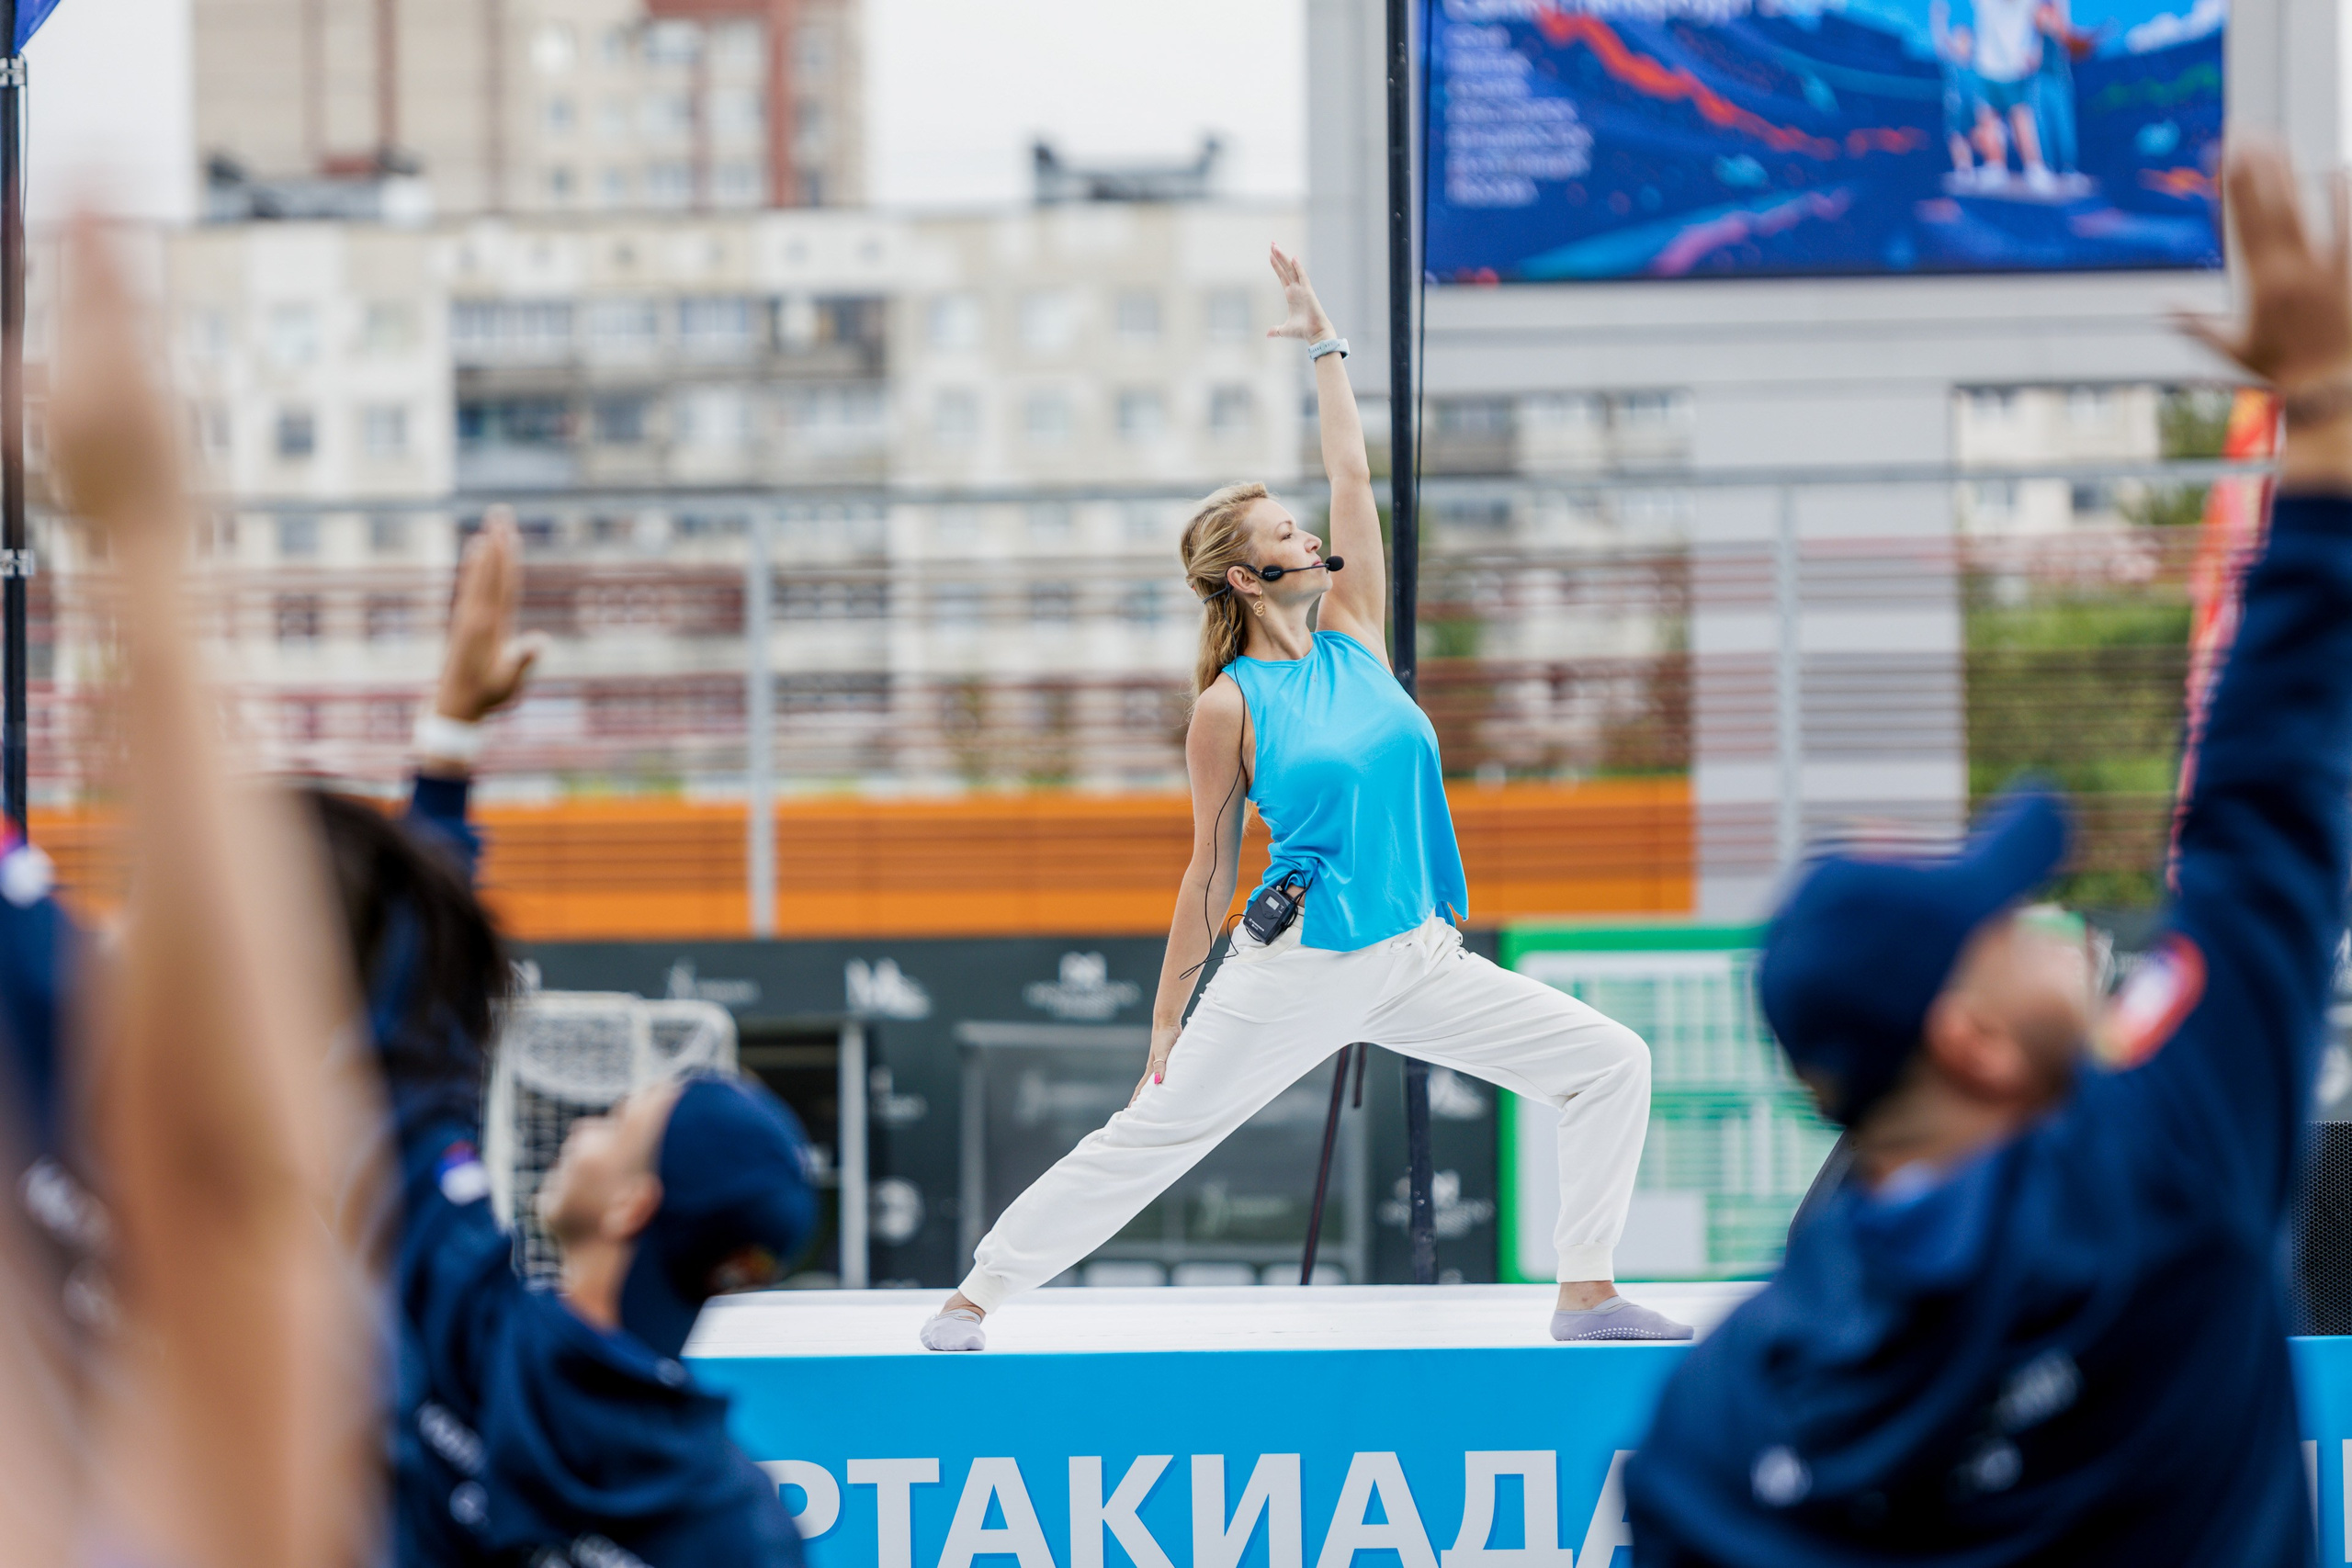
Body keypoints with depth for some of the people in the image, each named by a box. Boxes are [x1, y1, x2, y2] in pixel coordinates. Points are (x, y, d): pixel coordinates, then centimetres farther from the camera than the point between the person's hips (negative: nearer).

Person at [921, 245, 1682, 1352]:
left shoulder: (1353, 636, 9)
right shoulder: (1230, 706, -5)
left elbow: (1351, 475, 9)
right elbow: (1208, 875, 0)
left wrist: (1324, 347, 14)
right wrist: (1166, 1025, 0)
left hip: (1416, 962, 6)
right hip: (1294, 966, -5)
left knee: (1612, 1067, -2)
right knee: (1145, 1138, -5)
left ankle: (1587, 1298, 2)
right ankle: (973, 1297, 7)